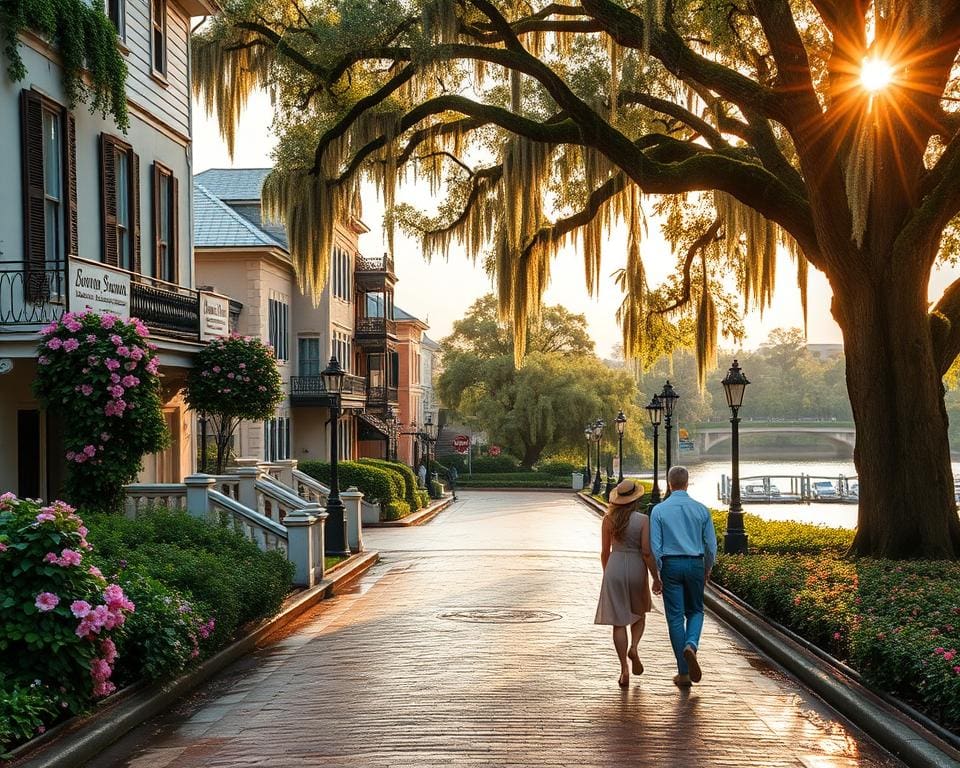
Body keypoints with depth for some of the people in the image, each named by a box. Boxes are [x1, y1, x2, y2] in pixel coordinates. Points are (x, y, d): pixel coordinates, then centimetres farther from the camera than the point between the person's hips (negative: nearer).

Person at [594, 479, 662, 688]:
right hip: (636, 569, -1)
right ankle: (634, 647, 1)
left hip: (614, 569, 1)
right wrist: (656, 578, -4)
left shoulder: (609, 519, -1)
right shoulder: (643, 520, -10)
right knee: (639, 613, 25)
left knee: (619, 621, 6)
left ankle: (624, 670, 1)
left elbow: (605, 551, 5)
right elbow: (647, 552, -13)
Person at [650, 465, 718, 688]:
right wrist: (707, 569, 18)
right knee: (695, 611, 18)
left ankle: (684, 673, 5)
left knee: (675, 617, 4)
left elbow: (655, 545, -7)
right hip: (695, 564, 1)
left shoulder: (659, 510, -5)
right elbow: (711, 544, 4)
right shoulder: (701, 509, 0)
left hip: (670, 565, -1)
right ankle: (691, 645, -13)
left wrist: (656, 573, 1)